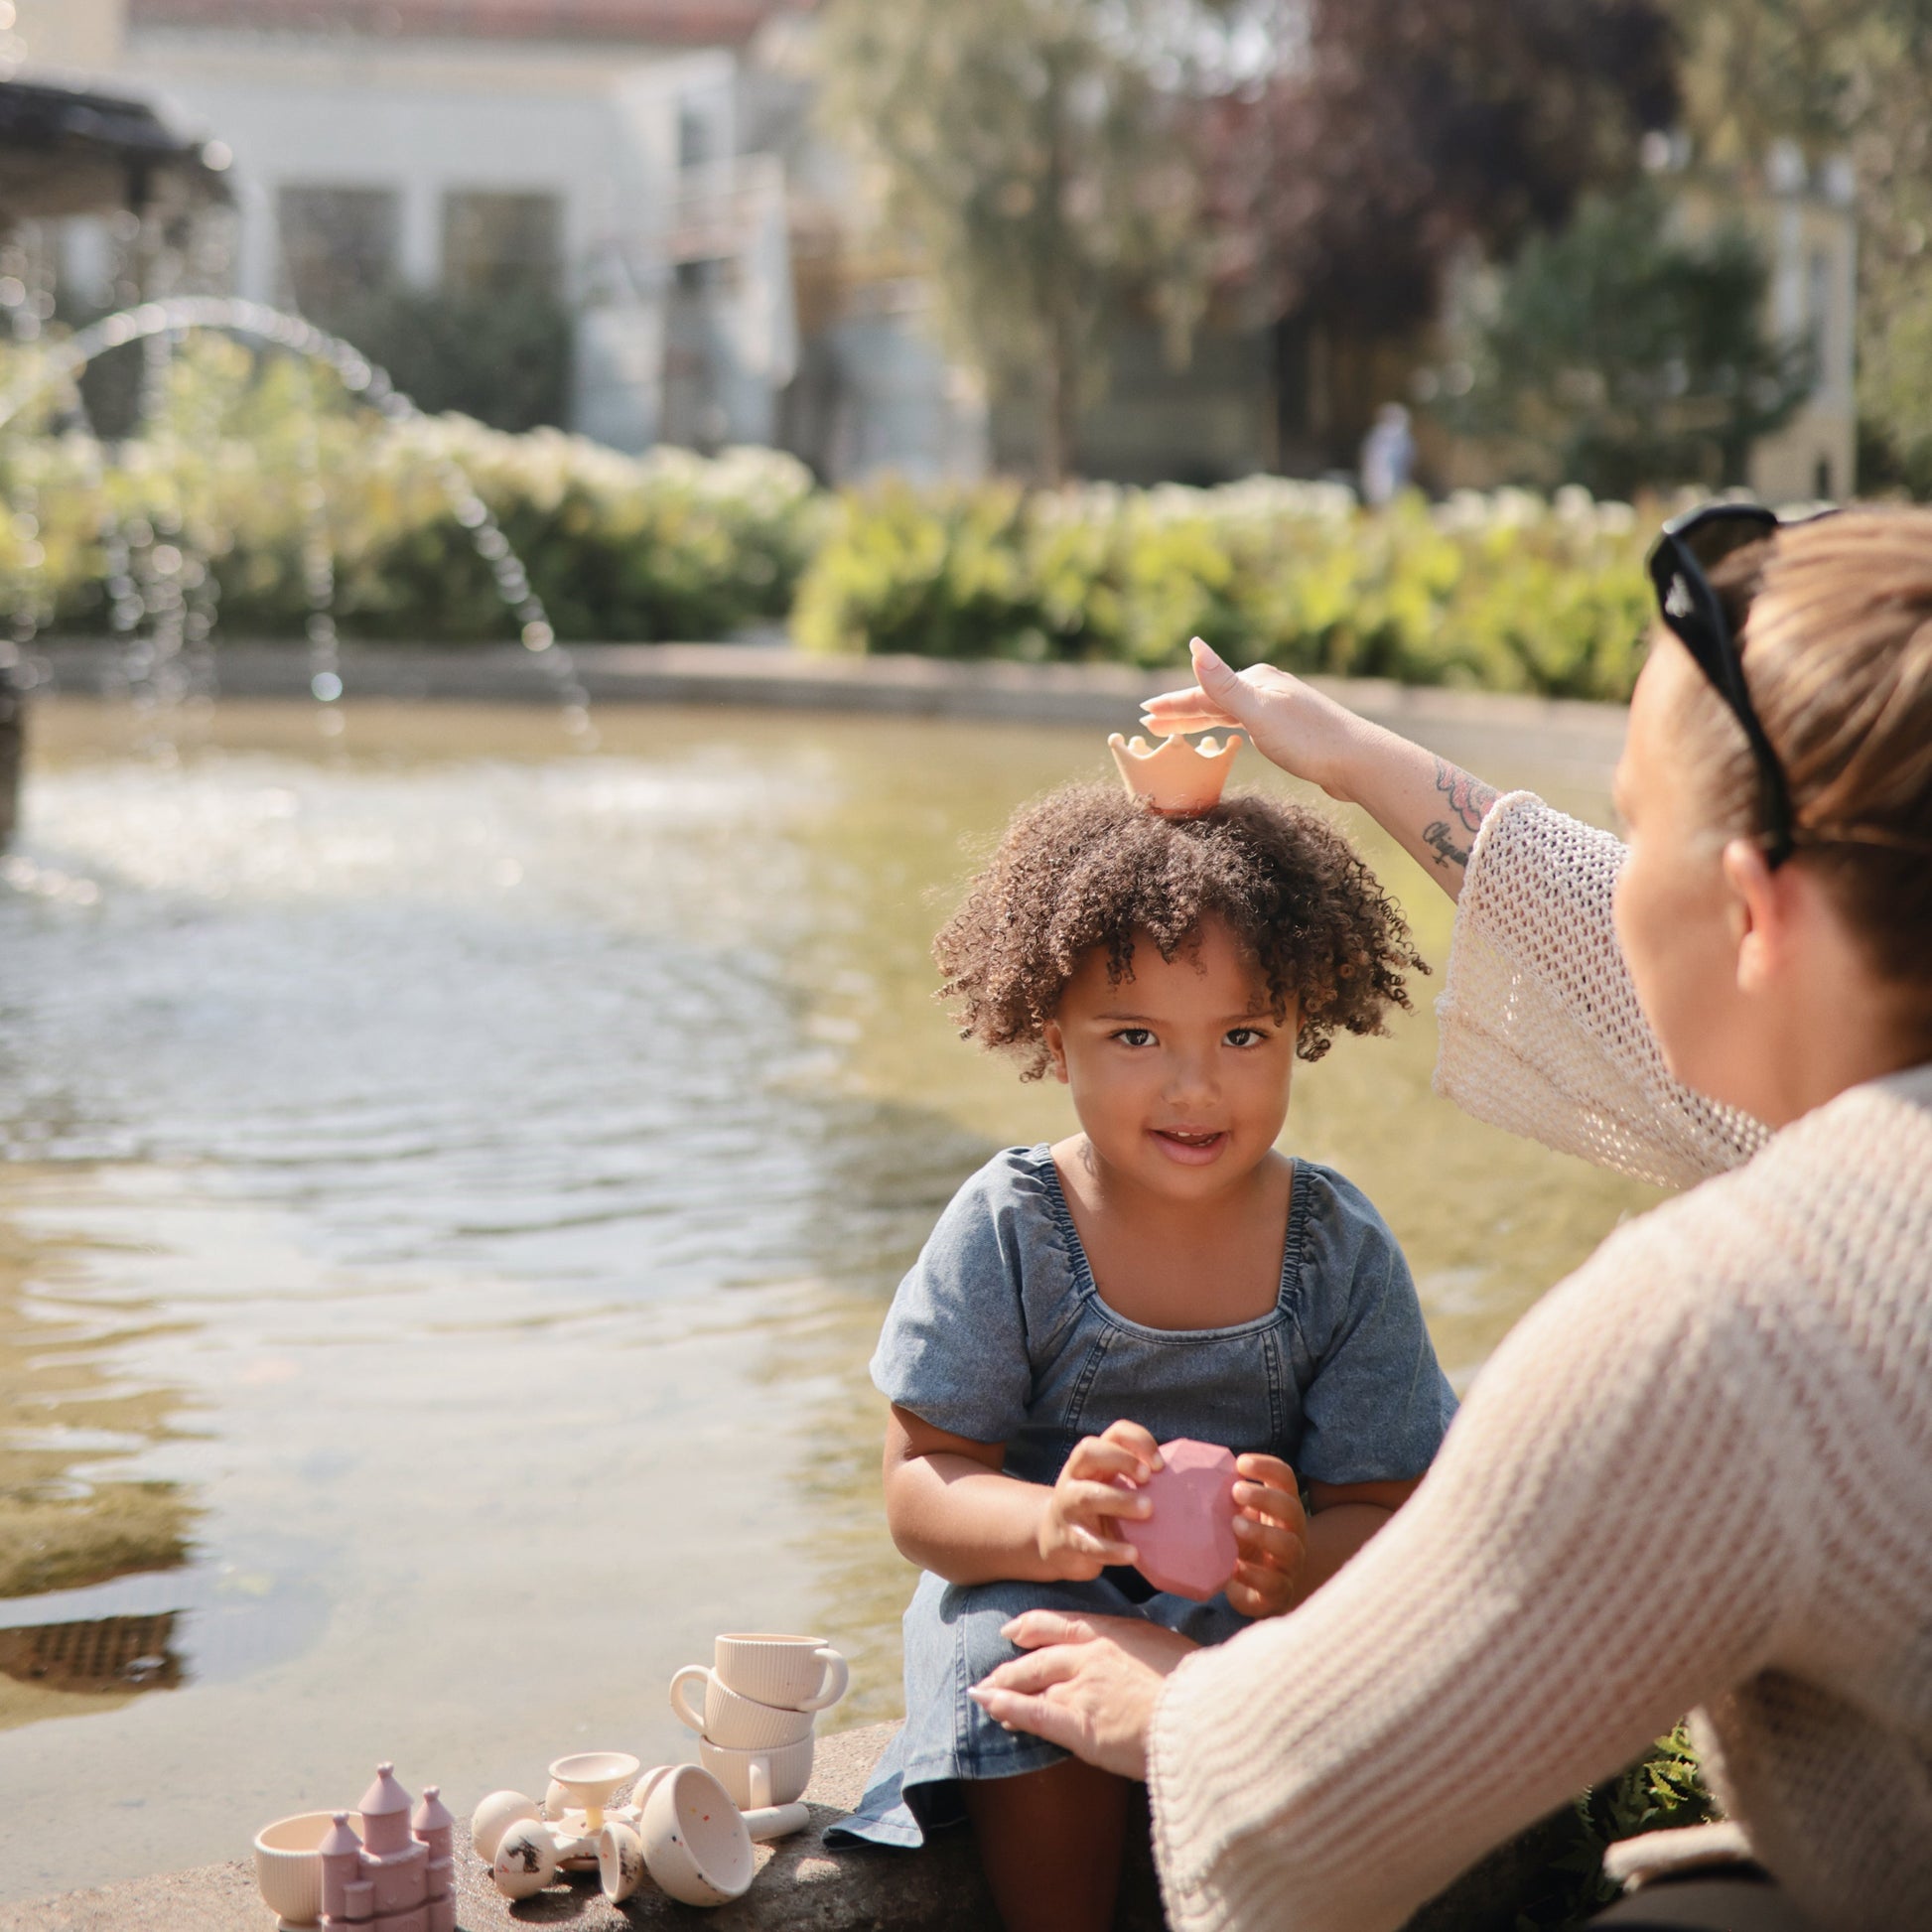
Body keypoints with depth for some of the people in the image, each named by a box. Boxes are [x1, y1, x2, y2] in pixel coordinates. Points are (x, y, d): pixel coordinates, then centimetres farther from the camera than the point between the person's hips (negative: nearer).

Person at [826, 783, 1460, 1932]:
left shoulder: (1343, 1255, -7)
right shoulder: (1009, 1232, -11)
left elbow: (1382, 1514, -9)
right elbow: (919, 1488, -12)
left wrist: (1299, 1564, -35)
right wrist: (1048, 1526, -36)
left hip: (1263, 1611, 1)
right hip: (1035, 1586, -1)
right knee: (1020, 1650, -32)